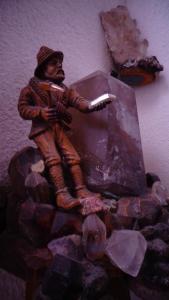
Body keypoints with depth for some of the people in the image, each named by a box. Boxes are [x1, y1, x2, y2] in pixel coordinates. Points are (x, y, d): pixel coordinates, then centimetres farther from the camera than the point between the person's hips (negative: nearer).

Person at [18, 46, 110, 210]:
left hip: (59, 128, 5)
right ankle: (62, 194, -28)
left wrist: (92, 105, -26)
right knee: (53, 158, -23)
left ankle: (81, 191, -5)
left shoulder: (65, 90, 13)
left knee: (73, 156, -8)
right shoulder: (31, 88, 3)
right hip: (42, 129, -5)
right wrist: (40, 112, -19)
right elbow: (23, 109, -1)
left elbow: (78, 101, -3)